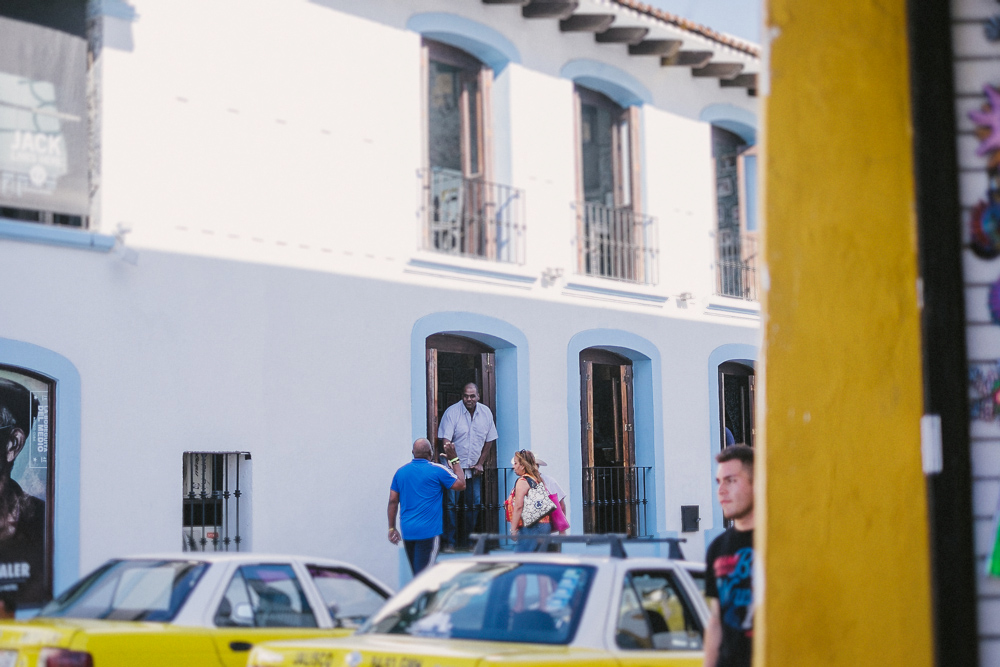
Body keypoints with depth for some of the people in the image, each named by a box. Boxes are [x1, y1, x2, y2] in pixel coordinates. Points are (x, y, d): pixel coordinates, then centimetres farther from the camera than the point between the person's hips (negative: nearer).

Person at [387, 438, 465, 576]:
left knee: (416, 573, 17)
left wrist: (392, 528, 14)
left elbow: (393, 501, 8)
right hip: (428, 531, -5)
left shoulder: (400, 472, 7)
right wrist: (454, 460, 12)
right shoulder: (437, 470, -6)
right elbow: (461, 485, 3)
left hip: (407, 532, 5)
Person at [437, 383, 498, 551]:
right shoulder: (452, 412, -11)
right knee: (451, 504, -6)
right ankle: (450, 542, 0)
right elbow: (446, 440, -15)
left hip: (474, 468, 4)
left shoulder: (486, 413, 2)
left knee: (474, 504, 5)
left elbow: (489, 440, 9)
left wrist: (480, 463, 3)